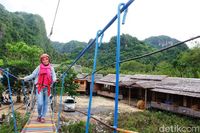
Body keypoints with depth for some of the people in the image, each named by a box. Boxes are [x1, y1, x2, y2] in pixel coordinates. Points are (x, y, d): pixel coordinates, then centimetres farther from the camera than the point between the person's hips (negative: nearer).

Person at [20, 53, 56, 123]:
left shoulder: (51, 68, 6)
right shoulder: (39, 67, 4)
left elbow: (53, 76, -1)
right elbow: (32, 75, 5)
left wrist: (54, 79, -23)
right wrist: (24, 78, -4)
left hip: (47, 88, 2)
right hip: (39, 87, -1)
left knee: (45, 103, 8)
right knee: (40, 103, -8)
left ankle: (43, 117, 23)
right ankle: (39, 115, 19)